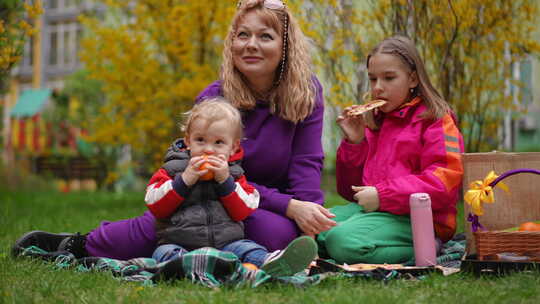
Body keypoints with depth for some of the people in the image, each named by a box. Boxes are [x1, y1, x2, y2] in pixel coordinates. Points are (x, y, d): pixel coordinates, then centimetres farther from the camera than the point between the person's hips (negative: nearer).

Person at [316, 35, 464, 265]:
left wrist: (383, 195, -19)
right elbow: (351, 190, 22)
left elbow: (444, 182, -15)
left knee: (343, 240, -31)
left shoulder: (435, 120, -1)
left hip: (413, 217, -7)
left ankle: (423, 250, -14)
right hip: (371, 209, 7)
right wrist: (354, 142, 5)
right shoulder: (373, 123, 21)